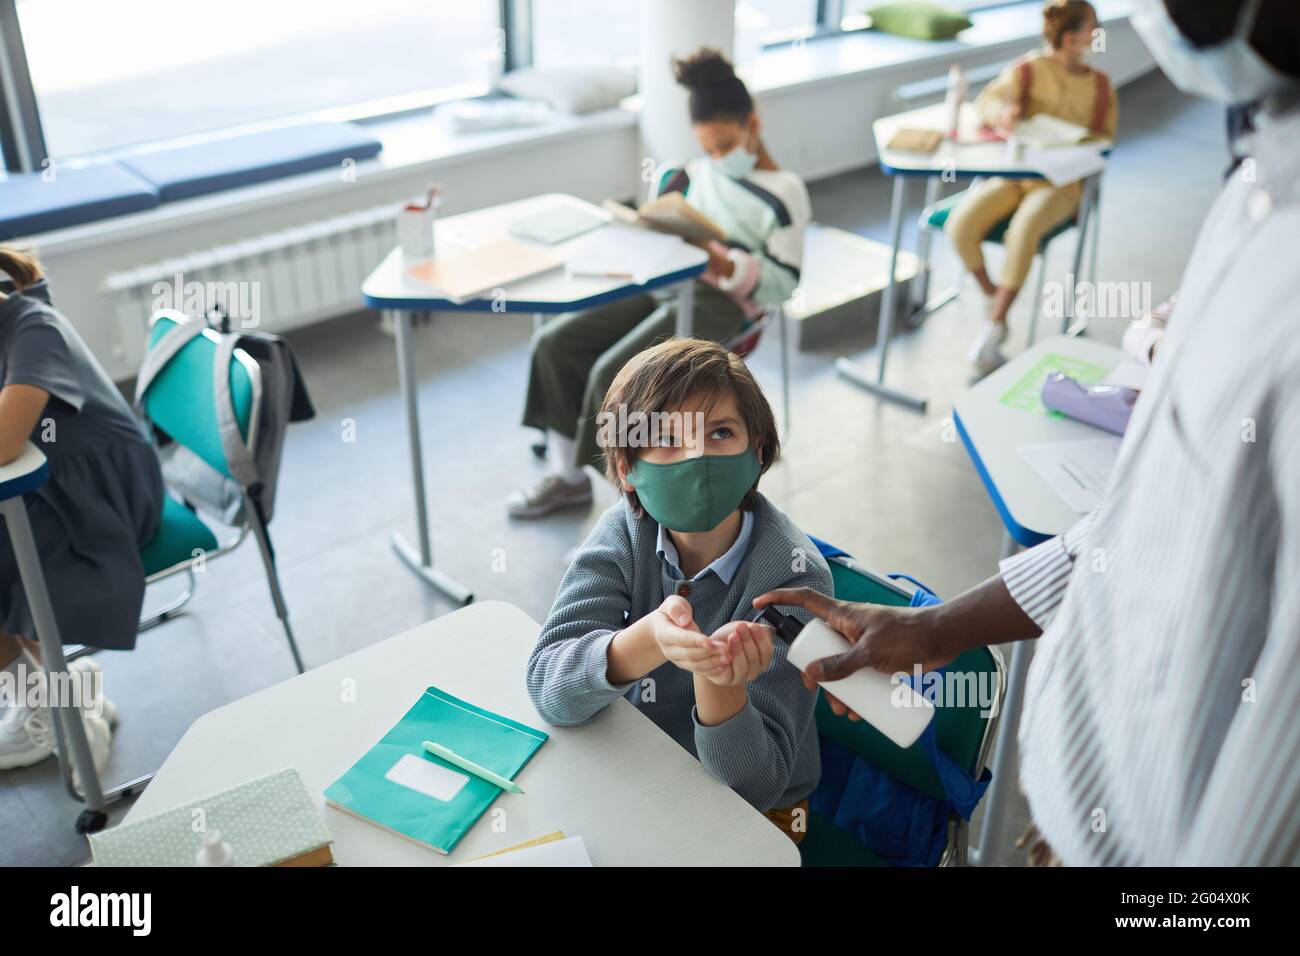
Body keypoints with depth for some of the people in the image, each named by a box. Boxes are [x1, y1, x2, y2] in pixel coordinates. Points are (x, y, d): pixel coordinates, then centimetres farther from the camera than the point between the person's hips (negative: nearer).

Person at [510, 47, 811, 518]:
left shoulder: (783, 192, -5)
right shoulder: (700, 171, 15)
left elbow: (783, 282, -7)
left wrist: (728, 265, -21)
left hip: (715, 302, -7)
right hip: (662, 282, 8)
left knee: (612, 373, -27)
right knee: (553, 342, -8)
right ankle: (565, 474, 3)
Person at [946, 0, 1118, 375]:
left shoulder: (1099, 84, 10)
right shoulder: (1027, 70, 3)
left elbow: (1104, 137, 14)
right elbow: (988, 100, -11)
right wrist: (1003, 112, -36)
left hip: (1061, 181, -1)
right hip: (1011, 173, 1)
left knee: (1024, 230, -34)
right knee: (960, 225, -25)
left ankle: (996, 323, -22)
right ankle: (990, 293, 3)